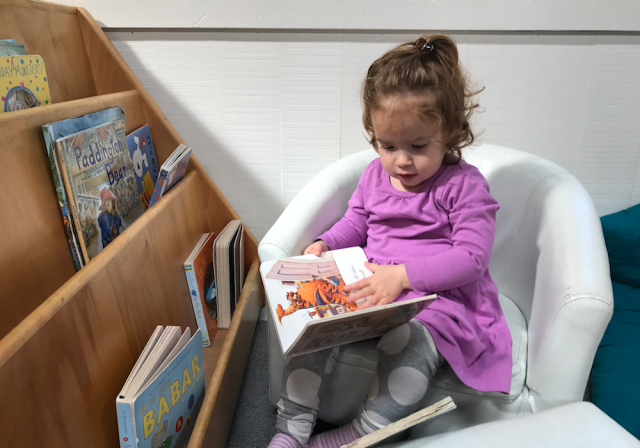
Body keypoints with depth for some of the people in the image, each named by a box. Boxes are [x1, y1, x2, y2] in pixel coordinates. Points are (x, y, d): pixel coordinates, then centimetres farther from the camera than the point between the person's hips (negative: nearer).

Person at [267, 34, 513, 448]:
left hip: (440, 297, -4)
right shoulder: (374, 175, 10)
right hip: (371, 287, 5)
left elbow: (471, 257, -14)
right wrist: (325, 245, 0)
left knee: (408, 343, -35)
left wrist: (402, 274, -25)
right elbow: (356, 223, 22)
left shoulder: (465, 185, -8)